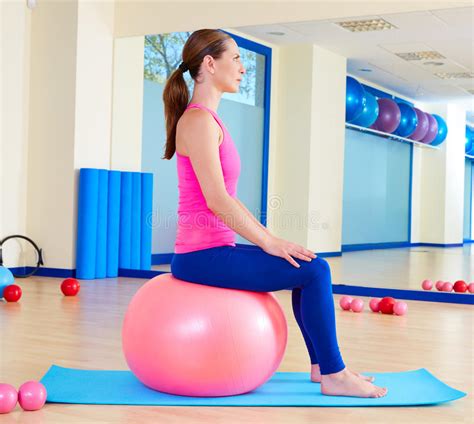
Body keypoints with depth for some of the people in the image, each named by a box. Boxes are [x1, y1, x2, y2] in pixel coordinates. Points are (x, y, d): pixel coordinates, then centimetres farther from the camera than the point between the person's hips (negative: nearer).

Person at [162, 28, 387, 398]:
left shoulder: (208, 120, 16)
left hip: (212, 249, 10)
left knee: (309, 267, 19)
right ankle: (334, 375, 0)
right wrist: (267, 242, -17)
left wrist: (268, 236, 14)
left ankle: (321, 364, 25)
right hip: (204, 254, -10)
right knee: (314, 271, -12)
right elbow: (216, 199, -22)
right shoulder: (199, 120, -14)